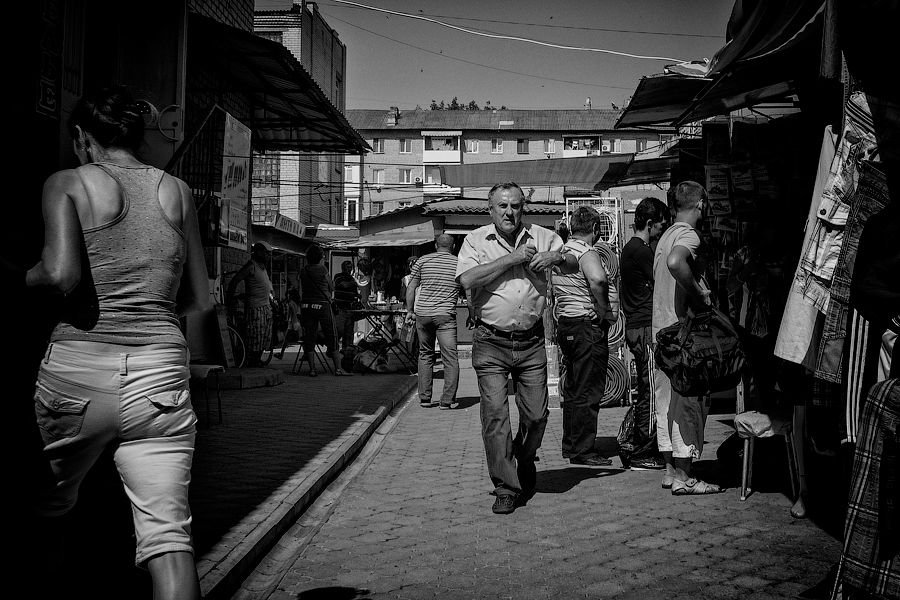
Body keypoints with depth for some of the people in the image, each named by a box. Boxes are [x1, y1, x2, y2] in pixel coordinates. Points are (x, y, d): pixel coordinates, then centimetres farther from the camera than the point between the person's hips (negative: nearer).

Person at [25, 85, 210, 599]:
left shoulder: (68, 183, 2)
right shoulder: (178, 191, 11)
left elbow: (61, 273, -15)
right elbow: (199, 299, 12)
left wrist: (23, 280, 6)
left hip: (78, 368, -1)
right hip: (161, 368, 2)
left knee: (48, 510, 23)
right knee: (167, 532, -2)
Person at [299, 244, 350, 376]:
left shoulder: (303, 271, 7)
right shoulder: (322, 269, -6)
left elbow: (301, 291, 11)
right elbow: (331, 288, 2)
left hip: (306, 306, 4)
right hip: (322, 305, -4)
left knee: (309, 338, 6)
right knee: (331, 337, 2)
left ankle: (312, 369, 4)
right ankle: (338, 368, 1)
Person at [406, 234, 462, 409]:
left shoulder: (423, 260, 7)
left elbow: (411, 288, 6)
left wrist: (410, 310, 15)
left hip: (422, 314, 2)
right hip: (446, 315, -2)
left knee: (425, 355, 14)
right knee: (450, 358, 0)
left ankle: (424, 398, 15)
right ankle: (447, 400, -3)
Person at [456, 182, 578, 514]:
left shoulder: (541, 237, 8)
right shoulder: (476, 240, 1)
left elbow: (575, 266, 13)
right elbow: (467, 279, -15)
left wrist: (558, 257, -10)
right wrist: (510, 259, -15)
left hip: (531, 341, 2)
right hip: (491, 342, -2)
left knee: (536, 414, 4)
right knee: (494, 414, -5)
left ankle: (524, 459, 36)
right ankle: (505, 487, 6)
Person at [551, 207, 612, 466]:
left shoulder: (561, 251, 14)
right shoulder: (587, 252, -14)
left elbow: (550, 290, 23)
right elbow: (597, 280, -35)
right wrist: (603, 312, -22)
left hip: (565, 325, 9)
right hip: (587, 327, -9)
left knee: (572, 390, 17)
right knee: (588, 393, -3)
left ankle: (570, 445, 25)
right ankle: (583, 451, 1)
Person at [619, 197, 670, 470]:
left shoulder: (630, 248, 19)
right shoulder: (641, 250, -13)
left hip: (636, 325, 10)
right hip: (645, 327, -10)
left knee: (647, 391, 14)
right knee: (652, 391, -6)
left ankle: (639, 449, 20)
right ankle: (642, 455, -1)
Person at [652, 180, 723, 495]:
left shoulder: (666, 236, 15)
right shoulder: (689, 235, -13)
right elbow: (675, 263, -34)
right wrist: (700, 295, -23)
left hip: (661, 327, 9)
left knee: (668, 399, 12)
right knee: (688, 401, -3)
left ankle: (670, 468, 19)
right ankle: (683, 477, 1)